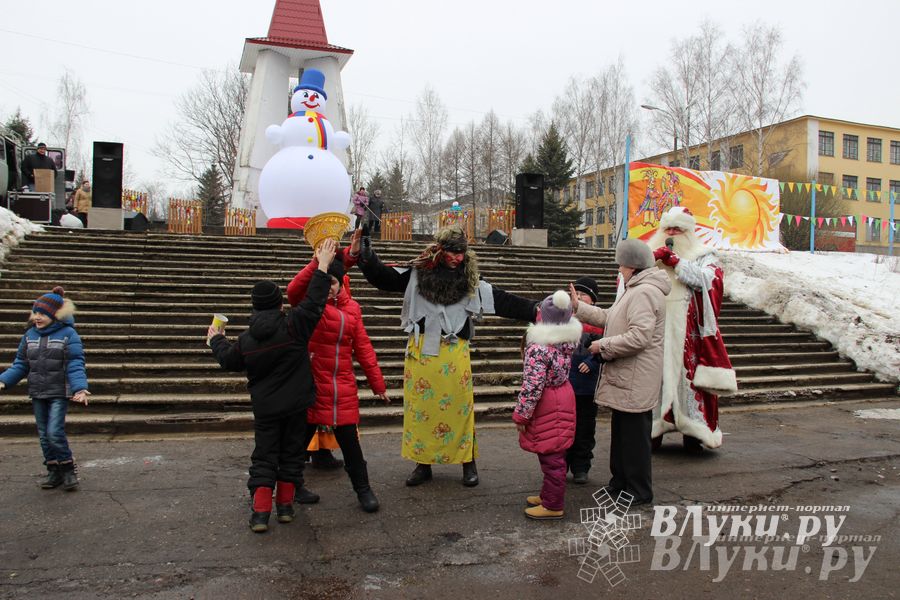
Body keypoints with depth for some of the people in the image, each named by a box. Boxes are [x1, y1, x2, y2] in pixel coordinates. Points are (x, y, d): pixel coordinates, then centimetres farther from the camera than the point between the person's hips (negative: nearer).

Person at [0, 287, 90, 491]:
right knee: (44, 435, 11)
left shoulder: (68, 334, -9)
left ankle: (68, 470, 6)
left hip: (59, 394, -5)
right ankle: (54, 472, 23)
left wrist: (79, 388, -29)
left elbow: (75, 366, -14)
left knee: (54, 433, -12)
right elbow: (20, 365, 8)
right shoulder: (30, 335, 5)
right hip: (37, 394, 5)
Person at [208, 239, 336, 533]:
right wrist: (323, 265, -7)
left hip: (265, 408, 1)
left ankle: (260, 512, 3)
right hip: (296, 404, -1)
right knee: (291, 454, 13)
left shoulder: (245, 340, -4)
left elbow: (228, 360, 12)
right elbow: (313, 301, -13)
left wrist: (216, 340, 32)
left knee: (264, 457, 9)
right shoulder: (293, 326, -14)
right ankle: (285, 505, 20)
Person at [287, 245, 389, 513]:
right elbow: (293, 290, -27)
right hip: (311, 384, -1)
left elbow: (363, 347, 7)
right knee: (302, 436, 12)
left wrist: (377, 383, 7)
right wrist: (317, 262, -35)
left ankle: (363, 489, 20)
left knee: (349, 438, 5)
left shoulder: (351, 308, 4)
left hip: (343, 388, 1)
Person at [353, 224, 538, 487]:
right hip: (421, 351, 1)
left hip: (454, 353, 0)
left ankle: (468, 463, 18)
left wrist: (536, 310, -1)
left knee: (459, 407, 3)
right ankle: (423, 464, 20)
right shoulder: (417, 274, 5)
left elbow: (504, 302, 5)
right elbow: (383, 277, 5)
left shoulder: (470, 282, 6)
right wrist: (365, 255, -10)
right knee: (419, 407, 6)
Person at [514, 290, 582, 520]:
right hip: (564, 399, 9)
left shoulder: (538, 348, -24)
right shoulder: (568, 340, -1)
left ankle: (553, 506, 11)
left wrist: (521, 414, -14)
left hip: (546, 407, -9)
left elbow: (532, 386, -24)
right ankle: (549, 495, 32)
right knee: (554, 454, 19)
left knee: (551, 457, 1)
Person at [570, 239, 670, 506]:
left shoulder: (644, 293, -20)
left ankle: (639, 491, 14)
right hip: (625, 377, 11)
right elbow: (609, 317, 21)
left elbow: (639, 337, -28)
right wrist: (578, 306, 19)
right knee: (621, 431, 20)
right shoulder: (635, 290, 16)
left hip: (635, 381, -11)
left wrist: (603, 346, -18)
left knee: (634, 435, 1)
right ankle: (620, 482, 33)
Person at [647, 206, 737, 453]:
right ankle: (653, 429, 9)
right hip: (656, 330, 2)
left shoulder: (704, 256, 9)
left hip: (688, 332, -2)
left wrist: (675, 261, -13)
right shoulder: (651, 252, 16)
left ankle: (693, 432, 8)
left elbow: (706, 280, -11)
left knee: (690, 375, -3)